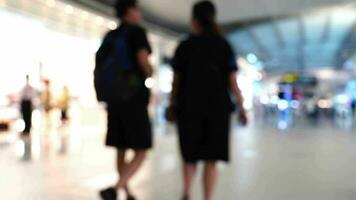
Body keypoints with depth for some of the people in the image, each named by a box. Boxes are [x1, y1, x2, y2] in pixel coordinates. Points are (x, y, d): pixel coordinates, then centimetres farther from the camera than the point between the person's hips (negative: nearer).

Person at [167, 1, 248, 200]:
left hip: (189, 108, 1)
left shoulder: (185, 46, 1)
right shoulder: (223, 45, 1)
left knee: (191, 155, 15)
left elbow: (176, 80, 2)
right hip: (217, 108, 0)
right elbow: (233, 81, -3)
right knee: (211, 159, 7)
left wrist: (173, 105, 13)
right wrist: (242, 108, 4)